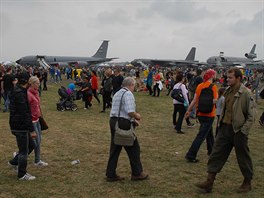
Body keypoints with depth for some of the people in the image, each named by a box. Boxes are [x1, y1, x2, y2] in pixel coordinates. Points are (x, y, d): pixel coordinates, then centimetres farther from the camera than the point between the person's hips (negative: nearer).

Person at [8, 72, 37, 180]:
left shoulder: (17, 91, 10)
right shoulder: (20, 94, -22)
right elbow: (24, 114, -25)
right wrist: (32, 130, -22)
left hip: (21, 126, 10)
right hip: (21, 127, -10)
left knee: (31, 145, 19)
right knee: (24, 150, 3)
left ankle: (14, 162, 32)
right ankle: (22, 174, 17)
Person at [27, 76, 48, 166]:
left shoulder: (35, 92, 8)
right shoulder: (28, 94, -20)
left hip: (37, 120, 9)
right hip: (32, 121, -9)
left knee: (39, 140, 14)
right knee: (36, 141, -2)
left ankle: (38, 161, 26)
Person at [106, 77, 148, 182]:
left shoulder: (117, 94, 17)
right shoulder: (128, 94, -12)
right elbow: (130, 111, -23)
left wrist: (133, 119, 21)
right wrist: (137, 116, -3)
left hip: (113, 121, 9)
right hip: (123, 123, -8)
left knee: (115, 149, 13)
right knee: (133, 148, 7)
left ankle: (111, 174, 18)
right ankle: (137, 173, 19)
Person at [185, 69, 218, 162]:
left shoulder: (200, 86, 3)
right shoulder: (213, 87, -13)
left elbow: (194, 100, 1)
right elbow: (214, 100, -17)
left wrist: (188, 110, 7)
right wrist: (216, 97, 3)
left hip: (200, 113, 7)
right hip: (209, 115, -7)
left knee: (209, 132, 25)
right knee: (201, 135, -4)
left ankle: (211, 150, 40)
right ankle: (190, 155, -6)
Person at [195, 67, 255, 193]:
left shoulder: (246, 93, -14)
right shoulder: (228, 91, 8)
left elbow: (251, 115, -13)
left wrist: (243, 130, -17)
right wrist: (221, 122, 12)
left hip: (238, 131, -7)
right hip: (225, 128, 7)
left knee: (243, 158, 10)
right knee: (216, 154, 5)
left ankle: (247, 183, 30)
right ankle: (209, 182, 11)